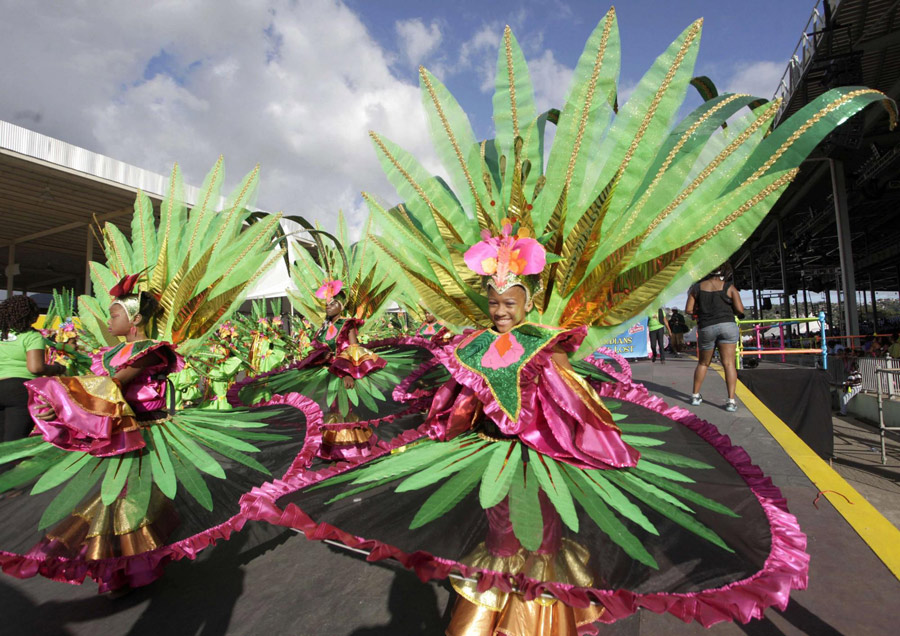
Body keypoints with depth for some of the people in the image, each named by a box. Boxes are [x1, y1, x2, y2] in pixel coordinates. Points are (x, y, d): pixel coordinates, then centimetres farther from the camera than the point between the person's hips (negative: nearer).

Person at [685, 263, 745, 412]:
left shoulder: (697, 288, 7)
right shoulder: (729, 288, 2)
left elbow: (688, 310, 2)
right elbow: (740, 310, -3)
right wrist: (729, 309, 16)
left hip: (706, 328, 2)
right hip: (727, 326, -1)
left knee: (703, 363, 17)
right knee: (729, 363, -2)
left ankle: (695, 395, 21)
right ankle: (731, 401, -8)